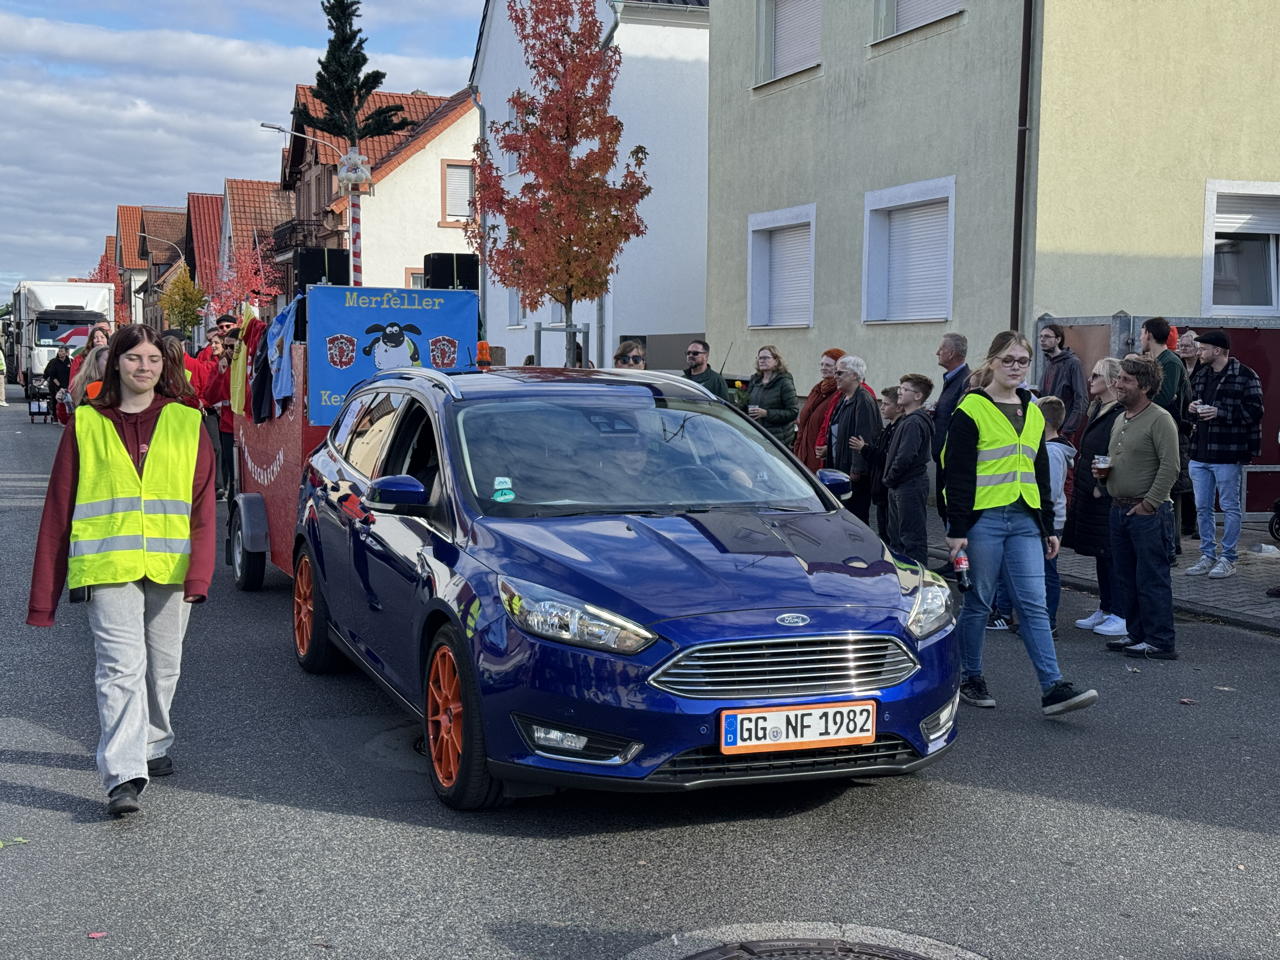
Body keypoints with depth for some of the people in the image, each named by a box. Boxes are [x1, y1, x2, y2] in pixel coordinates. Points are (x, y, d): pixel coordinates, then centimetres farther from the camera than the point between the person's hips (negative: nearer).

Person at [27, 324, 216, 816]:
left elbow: (203, 504, 1)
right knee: (122, 667, -12)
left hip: (170, 567, 2)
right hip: (108, 568, -2)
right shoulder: (87, 425, 5)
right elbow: (59, 508, 5)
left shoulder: (186, 422, 6)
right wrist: (43, 596, 2)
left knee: (162, 667, 14)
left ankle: (152, 746, 35)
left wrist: (199, 572, -14)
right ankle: (124, 776, -15)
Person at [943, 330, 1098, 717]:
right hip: (983, 520, -5)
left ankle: (1053, 688, -6)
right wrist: (957, 529, -13)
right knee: (978, 602, 4)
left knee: (1034, 604, -1)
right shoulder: (971, 409, -5)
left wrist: (1048, 527, 17)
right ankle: (970, 679, 19)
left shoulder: (1033, 413, 15)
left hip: (1024, 521, 5)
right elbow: (957, 473, -9)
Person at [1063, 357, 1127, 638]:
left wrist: (1101, 487, -19)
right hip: (1089, 493, 10)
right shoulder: (1097, 410, 14)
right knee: (1100, 554, 15)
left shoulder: (1120, 414, -17)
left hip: (1107, 496, -10)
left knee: (1110, 554, -4)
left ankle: (1122, 615, 3)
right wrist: (1080, 484, 16)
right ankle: (1105, 610, 23)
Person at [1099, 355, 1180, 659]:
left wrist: (1149, 503, -19)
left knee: (1152, 579, -5)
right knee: (1124, 577, 13)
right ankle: (1137, 634, 23)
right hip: (1119, 509, 9)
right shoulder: (1119, 420, 16)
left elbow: (1170, 467, -18)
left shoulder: (1159, 419, -11)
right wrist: (1103, 472, 6)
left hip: (1149, 512, -9)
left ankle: (1161, 642, 1)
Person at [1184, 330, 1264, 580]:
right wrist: (1192, 408, 3)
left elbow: (1254, 411, -14)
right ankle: (1208, 555, 21)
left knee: (1230, 507, 2)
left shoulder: (1245, 376, -9)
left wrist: (1220, 412, -20)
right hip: (1200, 453, 7)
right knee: (1202, 508, 11)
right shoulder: (1200, 375, 14)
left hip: (1227, 455, -7)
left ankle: (1228, 558, 10)